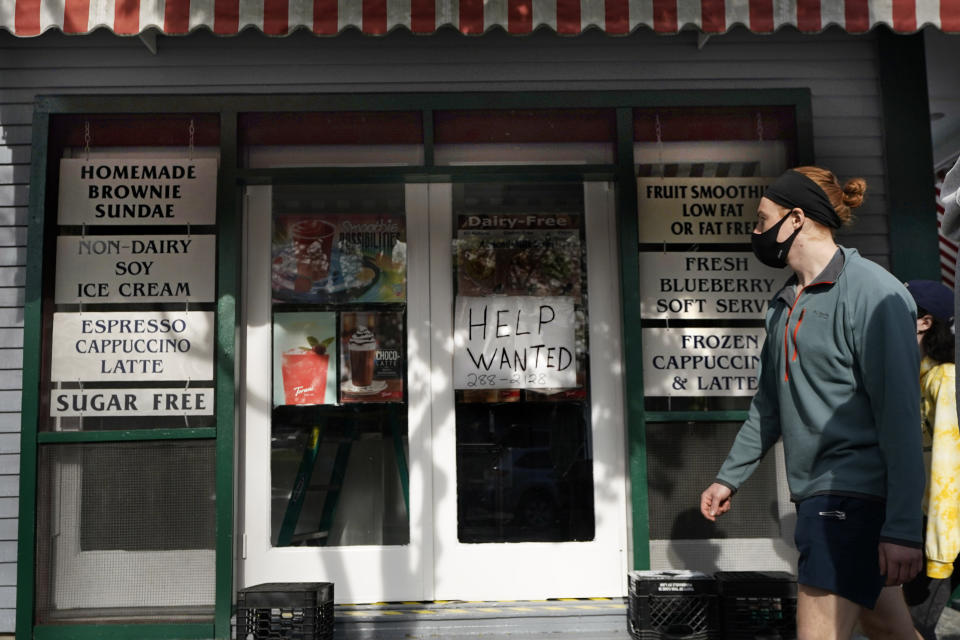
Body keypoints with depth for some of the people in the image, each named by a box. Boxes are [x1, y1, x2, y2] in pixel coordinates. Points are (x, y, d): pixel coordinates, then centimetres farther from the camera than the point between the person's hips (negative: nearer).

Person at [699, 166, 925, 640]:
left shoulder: (870, 291, -12)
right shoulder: (786, 305, 14)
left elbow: (900, 414, -18)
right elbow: (769, 404, 21)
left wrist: (903, 526, -21)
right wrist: (728, 477, 21)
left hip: (856, 494, -8)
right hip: (816, 494, 8)